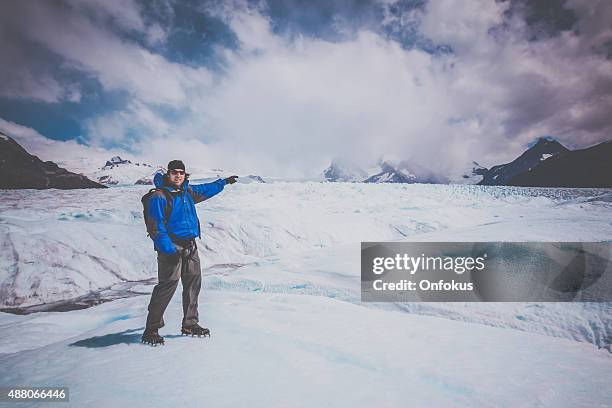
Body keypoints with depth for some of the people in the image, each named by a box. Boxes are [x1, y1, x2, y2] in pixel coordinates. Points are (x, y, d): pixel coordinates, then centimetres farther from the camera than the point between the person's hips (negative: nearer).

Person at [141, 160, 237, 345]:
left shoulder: (187, 192, 11)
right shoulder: (159, 196, -11)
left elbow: (205, 190, 32)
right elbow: (156, 227, -15)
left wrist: (224, 182, 41)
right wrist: (168, 250, -22)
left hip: (190, 246, 8)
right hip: (171, 246, -8)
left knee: (193, 282, 10)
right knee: (167, 285, -11)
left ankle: (190, 324, 23)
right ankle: (151, 330, -1)